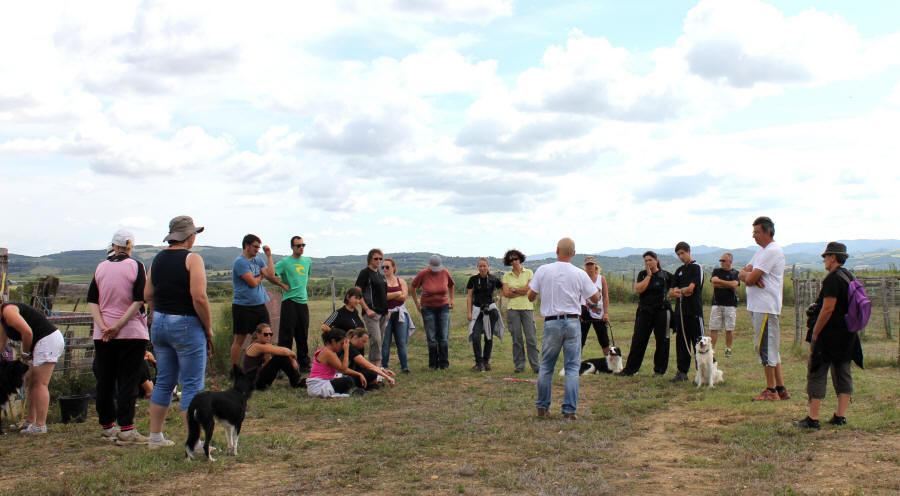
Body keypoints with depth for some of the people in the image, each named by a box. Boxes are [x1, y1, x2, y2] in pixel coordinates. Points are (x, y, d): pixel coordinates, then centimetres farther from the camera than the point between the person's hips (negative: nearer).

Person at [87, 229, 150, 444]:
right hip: (132, 332, -3)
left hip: (103, 336, 3)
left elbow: (92, 300, 1)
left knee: (105, 382, 11)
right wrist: (119, 326, -12)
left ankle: (107, 426, 18)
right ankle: (126, 429, -5)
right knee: (128, 382, -1)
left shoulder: (100, 268, 6)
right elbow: (139, 300, -13)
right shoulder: (136, 266, -4)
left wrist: (103, 327, -8)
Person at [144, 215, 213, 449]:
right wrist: (209, 329, -11)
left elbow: (148, 295, 13)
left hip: (159, 324, 7)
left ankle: (155, 437, 22)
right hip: (187, 326, -7)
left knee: (164, 382, 16)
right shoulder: (191, 259, -12)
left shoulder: (158, 259, 10)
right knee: (192, 385, -1)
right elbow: (199, 297, -19)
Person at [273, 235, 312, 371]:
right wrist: (283, 285, -9)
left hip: (303, 301, 6)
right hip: (290, 301, -6)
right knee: (286, 335, -5)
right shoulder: (285, 262, -5)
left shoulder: (308, 261, 13)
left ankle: (304, 364, 20)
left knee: (303, 335, 11)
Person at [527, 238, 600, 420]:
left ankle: (542, 407, 20)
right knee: (572, 367, 3)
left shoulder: (543, 270, -3)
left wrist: (530, 287, 26)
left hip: (551, 323, 1)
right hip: (573, 323, -1)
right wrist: (594, 284, 24)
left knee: (546, 366, 12)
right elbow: (595, 298, 5)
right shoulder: (580, 274, -3)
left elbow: (531, 296, 4)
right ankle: (569, 410, 0)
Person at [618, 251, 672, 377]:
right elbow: (639, 289, -8)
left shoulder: (666, 276, 1)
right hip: (644, 311, 2)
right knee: (638, 340, 2)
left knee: (662, 341, 2)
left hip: (661, 311, -2)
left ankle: (659, 369, 13)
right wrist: (649, 275, -8)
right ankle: (630, 369, 5)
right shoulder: (642, 274, 8)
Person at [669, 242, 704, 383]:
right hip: (681, 310, 7)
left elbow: (690, 288, -15)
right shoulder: (680, 270, 18)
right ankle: (682, 371, 13)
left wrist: (678, 290, 0)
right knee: (681, 341, 8)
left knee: (699, 342, -5)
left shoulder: (696, 268, -5)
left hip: (694, 311, -7)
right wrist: (681, 293, -6)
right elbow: (671, 292, 14)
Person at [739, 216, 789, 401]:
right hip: (757, 306, 10)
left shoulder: (773, 251, -14)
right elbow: (742, 275, 13)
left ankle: (771, 390, 2)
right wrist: (751, 276, -8)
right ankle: (781, 389, 18)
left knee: (765, 347, -5)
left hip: (766, 307, -10)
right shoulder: (761, 251, 20)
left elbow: (750, 278, -19)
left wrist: (750, 276, 3)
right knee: (771, 348, 12)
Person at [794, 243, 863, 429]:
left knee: (817, 375, -4)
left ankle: (813, 419, -4)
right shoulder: (851, 277, 12)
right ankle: (840, 416, 16)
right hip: (848, 335, 9)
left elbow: (828, 309, -22)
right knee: (843, 375, 13)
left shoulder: (833, 279, -17)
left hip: (829, 335, -9)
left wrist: (815, 333, -16)